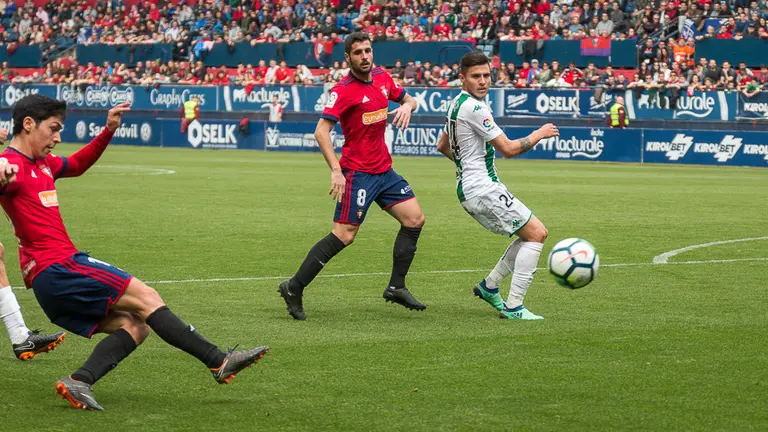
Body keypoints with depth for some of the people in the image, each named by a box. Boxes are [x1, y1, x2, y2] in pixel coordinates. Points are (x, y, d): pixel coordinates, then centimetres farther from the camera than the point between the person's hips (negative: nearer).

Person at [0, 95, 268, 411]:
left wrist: (108, 131, 30)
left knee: (135, 326, 0)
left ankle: (78, 383, -15)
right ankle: (219, 361, -10)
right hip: (56, 269, -10)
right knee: (145, 297, -11)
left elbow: (77, 165, 40)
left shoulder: (42, 163, 20)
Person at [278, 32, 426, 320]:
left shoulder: (383, 77, 7)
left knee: (415, 219, 4)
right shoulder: (343, 90, -15)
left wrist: (407, 105, -1)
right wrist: (336, 170, -30)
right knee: (344, 236, -11)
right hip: (357, 173, -8)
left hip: (384, 170, 8)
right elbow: (321, 131, -21)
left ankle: (396, 287, 13)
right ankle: (294, 288, -4)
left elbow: (407, 99, 24)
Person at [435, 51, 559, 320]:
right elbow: (509, 149, -17)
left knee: (533, 234, 16)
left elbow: (442, 146, 28)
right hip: (482, 189, -10)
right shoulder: (474, 107, -18)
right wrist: (540, 134, -3)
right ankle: (513, 307, -12)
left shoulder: (457, 104, 14)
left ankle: (489, 286, 16)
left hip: (469, 189, 10)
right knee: (537, 234, -9)